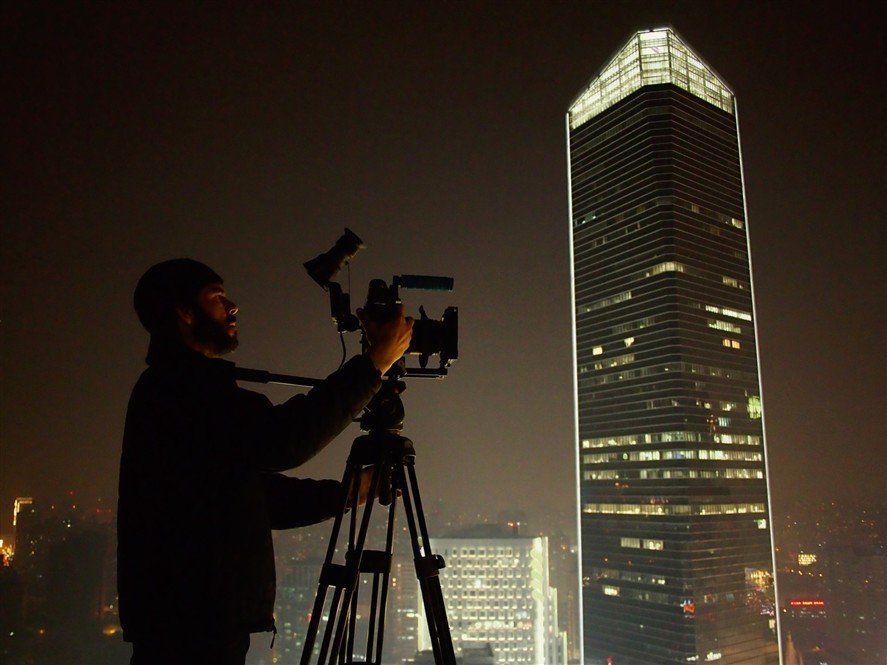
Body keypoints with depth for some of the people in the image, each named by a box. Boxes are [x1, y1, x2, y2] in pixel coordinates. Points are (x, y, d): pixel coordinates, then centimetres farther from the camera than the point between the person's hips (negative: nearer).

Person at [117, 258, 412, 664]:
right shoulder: (176, 386, -15)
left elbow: (258, 497, 15)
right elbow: (280, 441, -29)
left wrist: (345, 493, 6)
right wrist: (375, 363, -23)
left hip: (198, 617, 10)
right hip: (190, 623, -10)